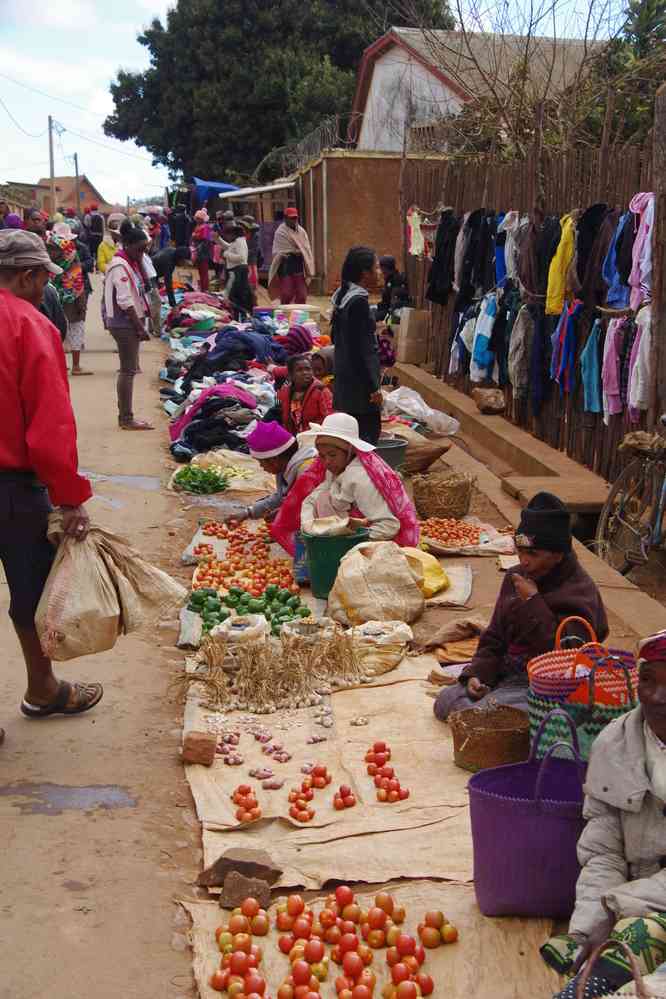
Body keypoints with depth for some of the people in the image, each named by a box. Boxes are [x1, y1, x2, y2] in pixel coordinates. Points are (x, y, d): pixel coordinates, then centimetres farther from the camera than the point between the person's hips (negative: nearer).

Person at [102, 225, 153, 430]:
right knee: (128, 370, -7)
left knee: (129, 369, 13)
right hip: (124, 323, -10)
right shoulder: (120, 266, -14)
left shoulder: (131, 263, 16)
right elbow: (125, 301, -19)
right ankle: (126, 419, -4)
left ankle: (125, 415, 19)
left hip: (131, 322, 10)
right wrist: (140, 327, -18)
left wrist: (141, 324, 13)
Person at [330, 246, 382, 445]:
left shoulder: (342, 296, 9)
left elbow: (335, 336, 19)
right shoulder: (359, 301, -18)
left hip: (344, 375, 10)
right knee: (370, 431, -6)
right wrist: (373, 387, -17)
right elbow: (361, 349, -20)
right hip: (359, 381, -10)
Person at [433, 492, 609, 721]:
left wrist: (533, 602, -20)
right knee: (445, 701, -8)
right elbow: (494, 637, 13)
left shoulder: (580, 591, -13)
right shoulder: (515, 578, 8)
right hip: (505, 675, 7)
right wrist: (476, 673, -3)